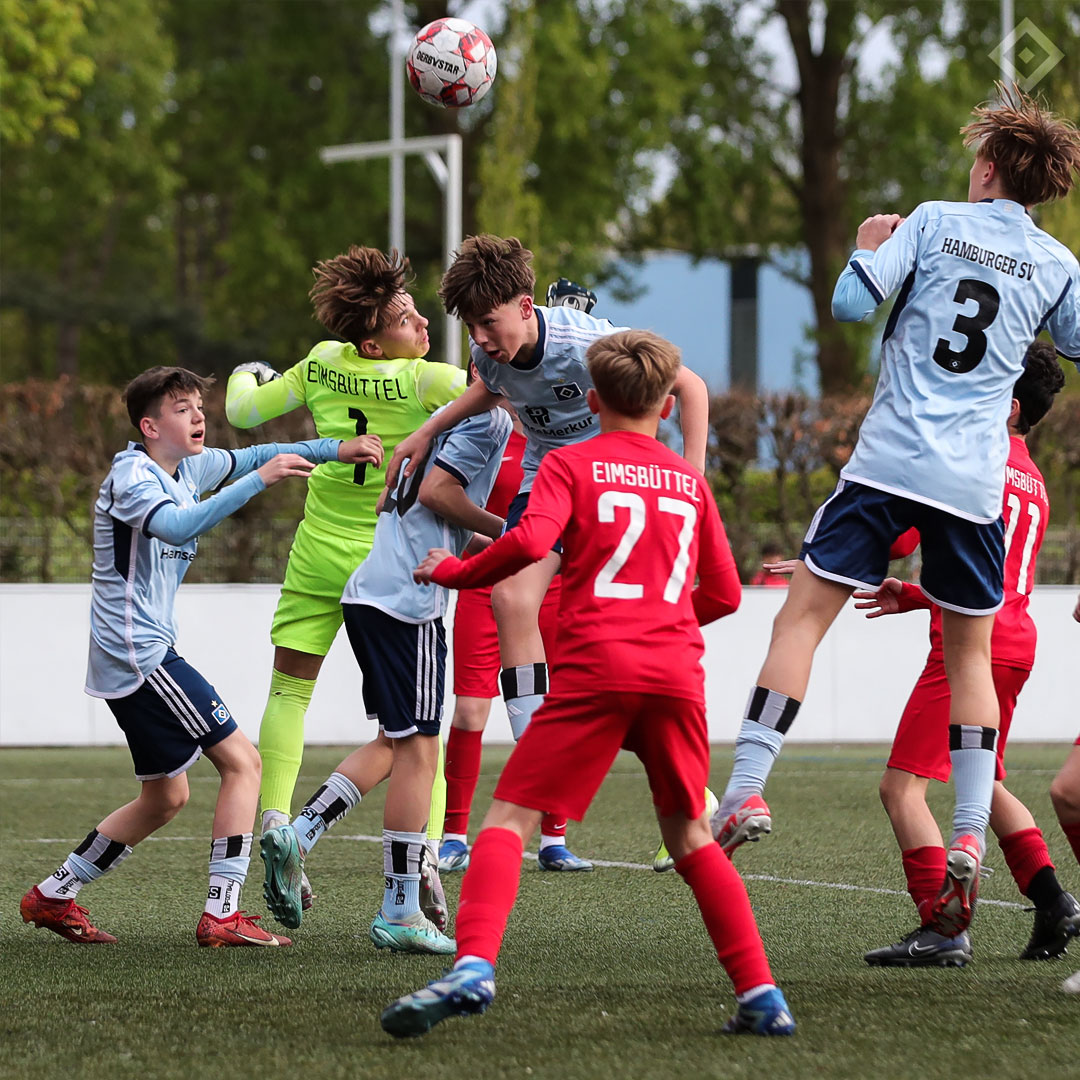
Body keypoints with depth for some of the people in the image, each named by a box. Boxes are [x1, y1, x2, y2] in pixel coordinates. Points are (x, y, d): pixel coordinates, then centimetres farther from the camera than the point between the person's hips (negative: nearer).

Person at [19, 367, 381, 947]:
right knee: (242, 761, -11)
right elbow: (177, 526, -36)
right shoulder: (132, 476, -16)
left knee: (165, 797, 17)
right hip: (141, 655, -10)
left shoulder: (189, 466, 11)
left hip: (137, 656, 10)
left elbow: (251, 456, 25)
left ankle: (51, 897, 23)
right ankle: (222, 915, -13)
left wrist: (336, 449, 13)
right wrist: (258, 479, -39)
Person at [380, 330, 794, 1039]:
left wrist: (454, 573, 5)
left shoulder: (571, 464, 8)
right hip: (678, 673, 4)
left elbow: (531, 542, -10)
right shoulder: (690, 481, 20)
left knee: (510, 818, -4)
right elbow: (725, 595, 21)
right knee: (690, 837, 17)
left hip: (596, 667, -4)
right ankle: (762, 995, 10)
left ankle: (475, 966, -26)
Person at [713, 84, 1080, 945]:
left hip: (891, 458, -3)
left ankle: (746, 791, -9)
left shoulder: (934, 223, 1)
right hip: (976, 481, 3)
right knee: (969, 652, 12)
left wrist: (869, 249, 15)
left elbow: (851, 303, -5)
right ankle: (969, 841, 1)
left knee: (804, 613, 1)